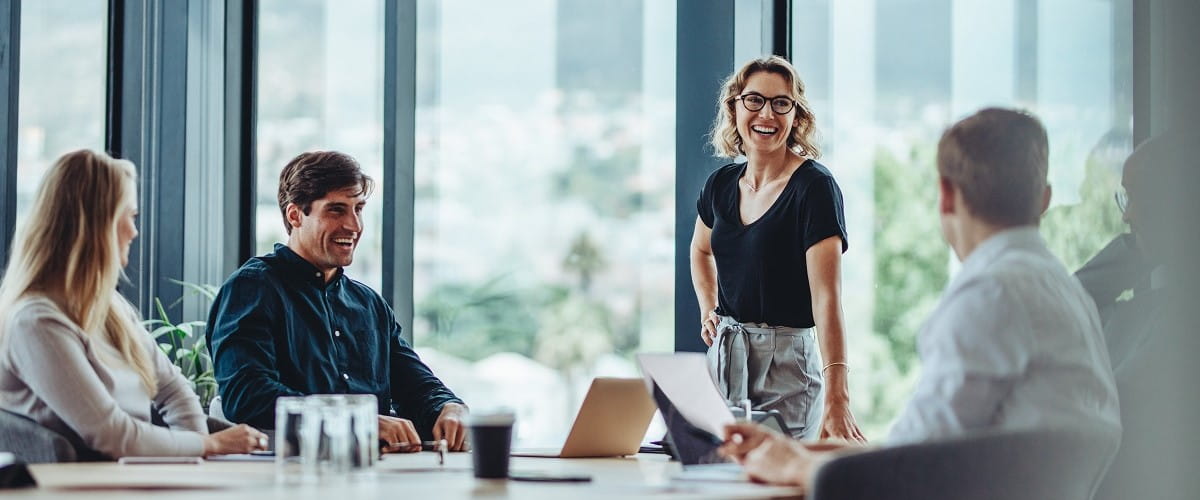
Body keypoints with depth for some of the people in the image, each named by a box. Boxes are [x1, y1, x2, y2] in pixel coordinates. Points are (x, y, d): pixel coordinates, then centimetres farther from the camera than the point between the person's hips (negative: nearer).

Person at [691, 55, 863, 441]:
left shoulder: (814, 186, -13)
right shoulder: (721, 184, 6)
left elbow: (826, 297, -23)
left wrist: (836, 398, -33)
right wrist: (708, 311, 12)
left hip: (786, 363, -6)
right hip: (723, 358, 6)